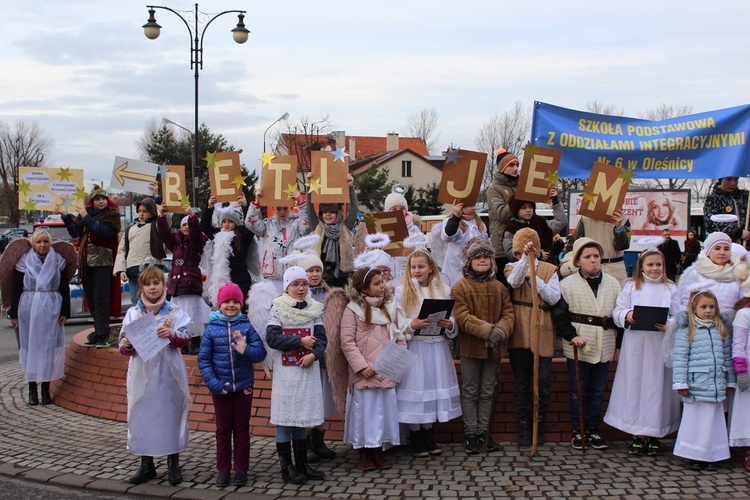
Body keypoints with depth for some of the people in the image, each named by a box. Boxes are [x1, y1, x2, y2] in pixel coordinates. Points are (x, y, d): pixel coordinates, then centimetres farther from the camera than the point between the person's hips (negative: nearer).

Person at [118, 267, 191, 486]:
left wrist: (172, 334, -26)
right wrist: (127, 346, -16)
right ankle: (146, 465, 17)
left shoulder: (174, 312, 3)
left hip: (168, 373, -2)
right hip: (141, 374, 2)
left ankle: (173, 464, 14)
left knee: (170, 414, 2)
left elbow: (185, 338, -7)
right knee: (141, 415, 4)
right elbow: (123, 346, 6)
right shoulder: (133, 313, 8)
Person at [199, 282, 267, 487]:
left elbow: (261, 353, -8)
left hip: (243, 386, 0)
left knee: (241, 428, 9)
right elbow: (203, 359, -3)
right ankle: (223, 470, 21)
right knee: (223, 428, 11)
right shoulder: (211, 330, -4)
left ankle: (241, 470, 19)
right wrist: (213, 383, -12)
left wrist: (245, 350, -27)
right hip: (220, 388, 0)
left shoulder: (247, 327, -4)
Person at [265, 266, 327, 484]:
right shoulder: (278, 309, -4)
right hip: (286, 372, -4)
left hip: (308, 370, 4)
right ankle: (286, 466, 9)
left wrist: (314, 354, -15)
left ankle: (302, 463, 20)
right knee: (284, 417, 1)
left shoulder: (314, 310, 8)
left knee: (303, 416, 11)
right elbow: (271, 338, -13)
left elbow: (321, 338, 3)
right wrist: (300, 342, -14)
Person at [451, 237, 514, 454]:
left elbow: (508, 313, 3)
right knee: (470, 391, 4)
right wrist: (488, 330, -25)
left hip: (493, 347, 4)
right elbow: (462, 317, -15)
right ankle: (471, 434, 11)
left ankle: (484, 432, 21)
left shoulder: (499, 287, 8)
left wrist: (501, 331, -19)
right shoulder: (460, 287, -5)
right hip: (470, 347, -4)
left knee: (488, 392, 11)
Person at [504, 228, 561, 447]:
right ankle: (524, 428, 15)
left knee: (542, 384, 3)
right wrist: (524, 260, -29)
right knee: (521, 385, 6)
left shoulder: (549, 270, 7)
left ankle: (539, 427, 18)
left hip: (542, 333, 0)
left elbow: (554, 298, -7)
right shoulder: (512, 267, 8)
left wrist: (535, 278, -14)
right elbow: (514, 282, -17)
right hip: (519, 334, 0)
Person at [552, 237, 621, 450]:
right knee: (577, 392, 4)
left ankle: (593, 431, 20)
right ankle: (578, 432, 15)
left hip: (604, 347, 3)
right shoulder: (568, 284, -3)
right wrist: (572, 336, -16)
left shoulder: (613, 284, 8)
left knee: (598, 392, 10)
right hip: (578, 347, -3)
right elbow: (559, 315, -5)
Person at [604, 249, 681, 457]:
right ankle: (637, 435, 9)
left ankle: (653, 435, 11)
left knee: (656, 386, 1)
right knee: (634, 385, 1)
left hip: (660, 345, 0)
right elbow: (617, 312, 5)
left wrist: (667, 325, -16)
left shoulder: (670, 288, 9)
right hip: (635, 345, 0)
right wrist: (627, 315, -16)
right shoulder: (631, 286, 9)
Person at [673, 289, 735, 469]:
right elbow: (680, 358, -8)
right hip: (696, 386, -5)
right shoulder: (686, 331, -5)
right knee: (694, 420, 3)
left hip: (717, 386, 5)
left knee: (714, 420, 8)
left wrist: (730, 381, 16)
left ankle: (711, 455, 17)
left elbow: (727, 357, 16)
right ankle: (694, 455, 13)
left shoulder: (721, 330, 12)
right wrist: (680, 383, -13)